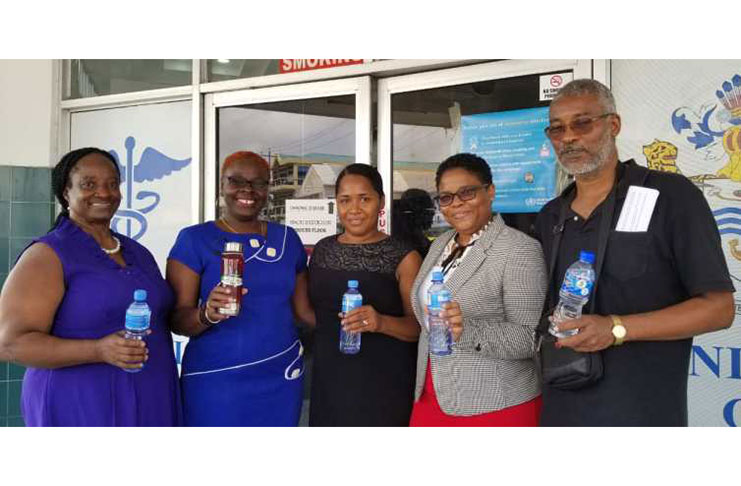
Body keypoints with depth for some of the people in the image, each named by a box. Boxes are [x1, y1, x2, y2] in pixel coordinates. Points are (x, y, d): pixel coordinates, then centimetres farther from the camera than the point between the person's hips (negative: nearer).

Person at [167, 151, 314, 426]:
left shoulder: (287, 238, 8)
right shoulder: (195, 239, -4)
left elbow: (304, 309, 13)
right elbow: (176, 319, -8)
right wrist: (207, 315, -27)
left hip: (282, 379, 4)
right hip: (216, 382, -4)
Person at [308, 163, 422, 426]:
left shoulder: (404, 257, -7)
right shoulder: (322, 250, 7)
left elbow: (419, 326, -10)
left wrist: (381, 322, -26)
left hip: (384, 386, -4)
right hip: (330, 382, 4)